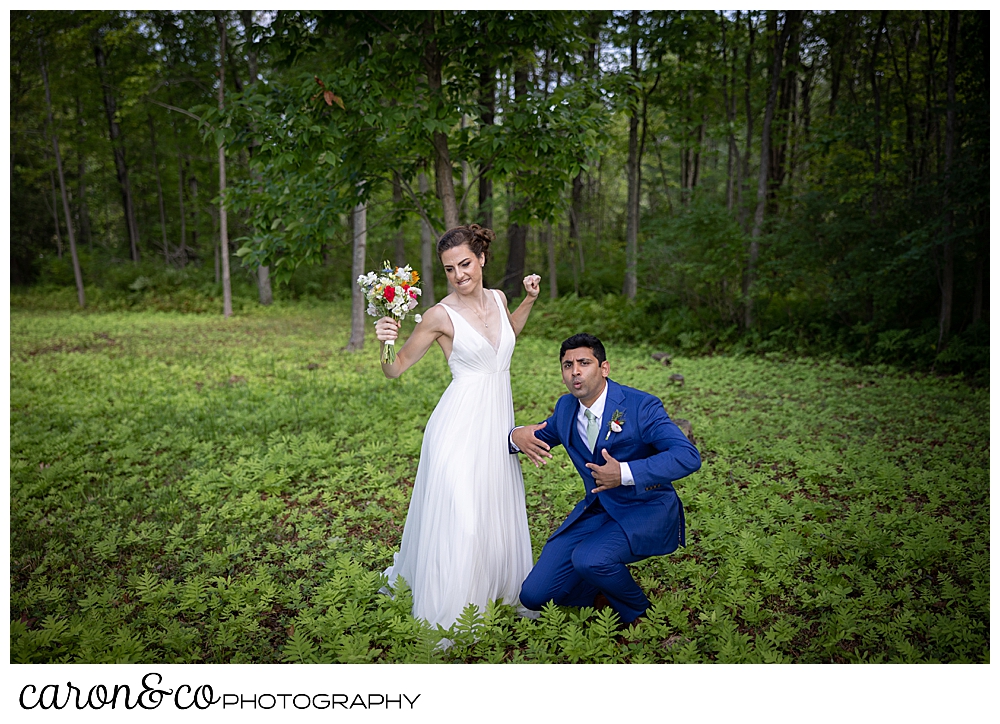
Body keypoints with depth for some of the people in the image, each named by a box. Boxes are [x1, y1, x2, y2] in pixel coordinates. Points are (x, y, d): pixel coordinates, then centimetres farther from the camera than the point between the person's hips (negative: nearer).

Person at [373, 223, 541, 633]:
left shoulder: (497, 299, 5)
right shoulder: (441, 315, -12)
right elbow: (396, 368, -6)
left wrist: (529, 300, 17)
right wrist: (385, 342, -25)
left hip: (499, 420, 6)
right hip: (461, 423, -6)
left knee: (498, 513, 18)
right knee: (459, 518, -5)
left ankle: (500, 590, 38)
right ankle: (446, 616, 12)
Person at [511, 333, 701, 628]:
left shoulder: (641, 406, -15)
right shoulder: (566, 407, 3)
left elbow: (689, 456, -24)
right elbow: (541, 435, 19)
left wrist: (625, 473, -35)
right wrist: (518, 436, -8)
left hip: (646, 509, -5)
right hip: (596, 510, 6)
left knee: (589, 559, -34)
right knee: (534, 596, -6)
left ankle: (637, 611, -1)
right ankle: (606, 590, 20)